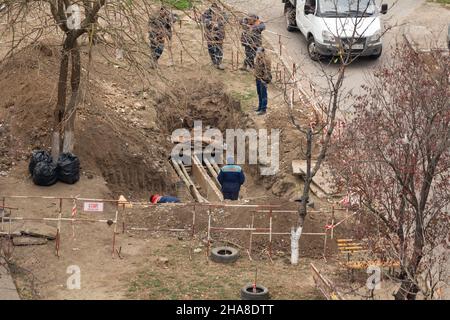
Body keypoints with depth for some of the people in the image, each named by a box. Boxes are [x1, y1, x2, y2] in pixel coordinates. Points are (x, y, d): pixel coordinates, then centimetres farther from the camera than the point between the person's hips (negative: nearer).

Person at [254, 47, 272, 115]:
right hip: (258, 79, 9)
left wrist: (265, 79, -21)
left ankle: (263, 109, 0)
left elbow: (267, 70, -20)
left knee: (263, 95, -4)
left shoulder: (266, 60, -18)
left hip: (263, 79, -9)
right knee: (259, 94, 18)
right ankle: (260, 107, 30)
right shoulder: (257, 59, 9)